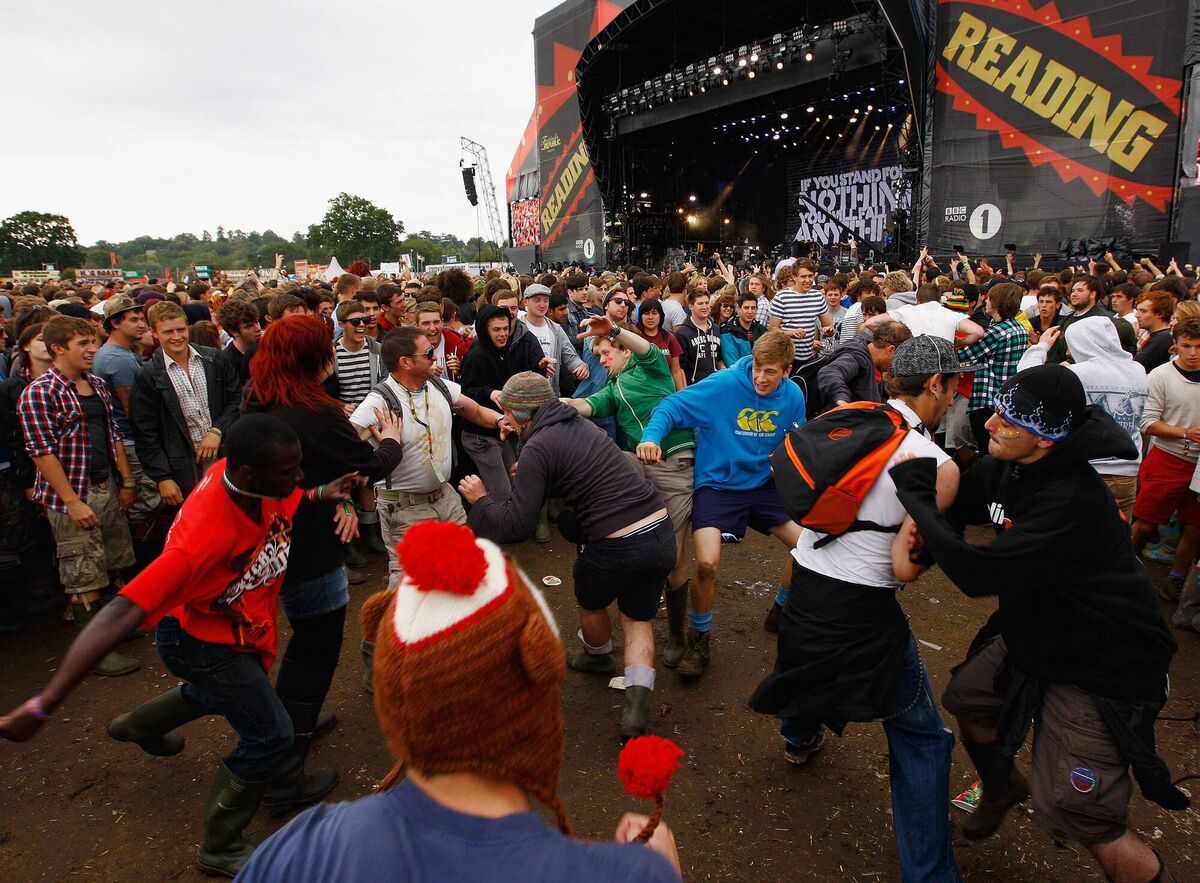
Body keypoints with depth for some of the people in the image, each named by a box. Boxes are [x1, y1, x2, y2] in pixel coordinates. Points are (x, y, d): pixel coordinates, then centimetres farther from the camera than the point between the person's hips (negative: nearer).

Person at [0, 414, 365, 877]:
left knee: (222, 693, 35)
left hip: (235, 626, 8)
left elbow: (286, 500, 1)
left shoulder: (248, 477, -24)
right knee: (270, 737, -4)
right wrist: (46, 703, -46)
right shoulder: (203, 535, -44)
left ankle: (138, 726, 64)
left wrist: (319, 494, -19)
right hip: (203, 641, -8)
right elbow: (121, 614, -45)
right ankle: (220, 850, 20)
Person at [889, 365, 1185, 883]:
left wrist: (914, 493, -27)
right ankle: (1001, 789, 51)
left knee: (1081, 819, -9)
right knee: (966, 699, 22)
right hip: (1034, 636, 9)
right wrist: (922, 523, -13)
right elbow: (957, 503, 11)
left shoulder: (1073, 501, -34)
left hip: (1098, 668, -9)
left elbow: (979, 574, -35)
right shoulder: (1007, 468, -7)